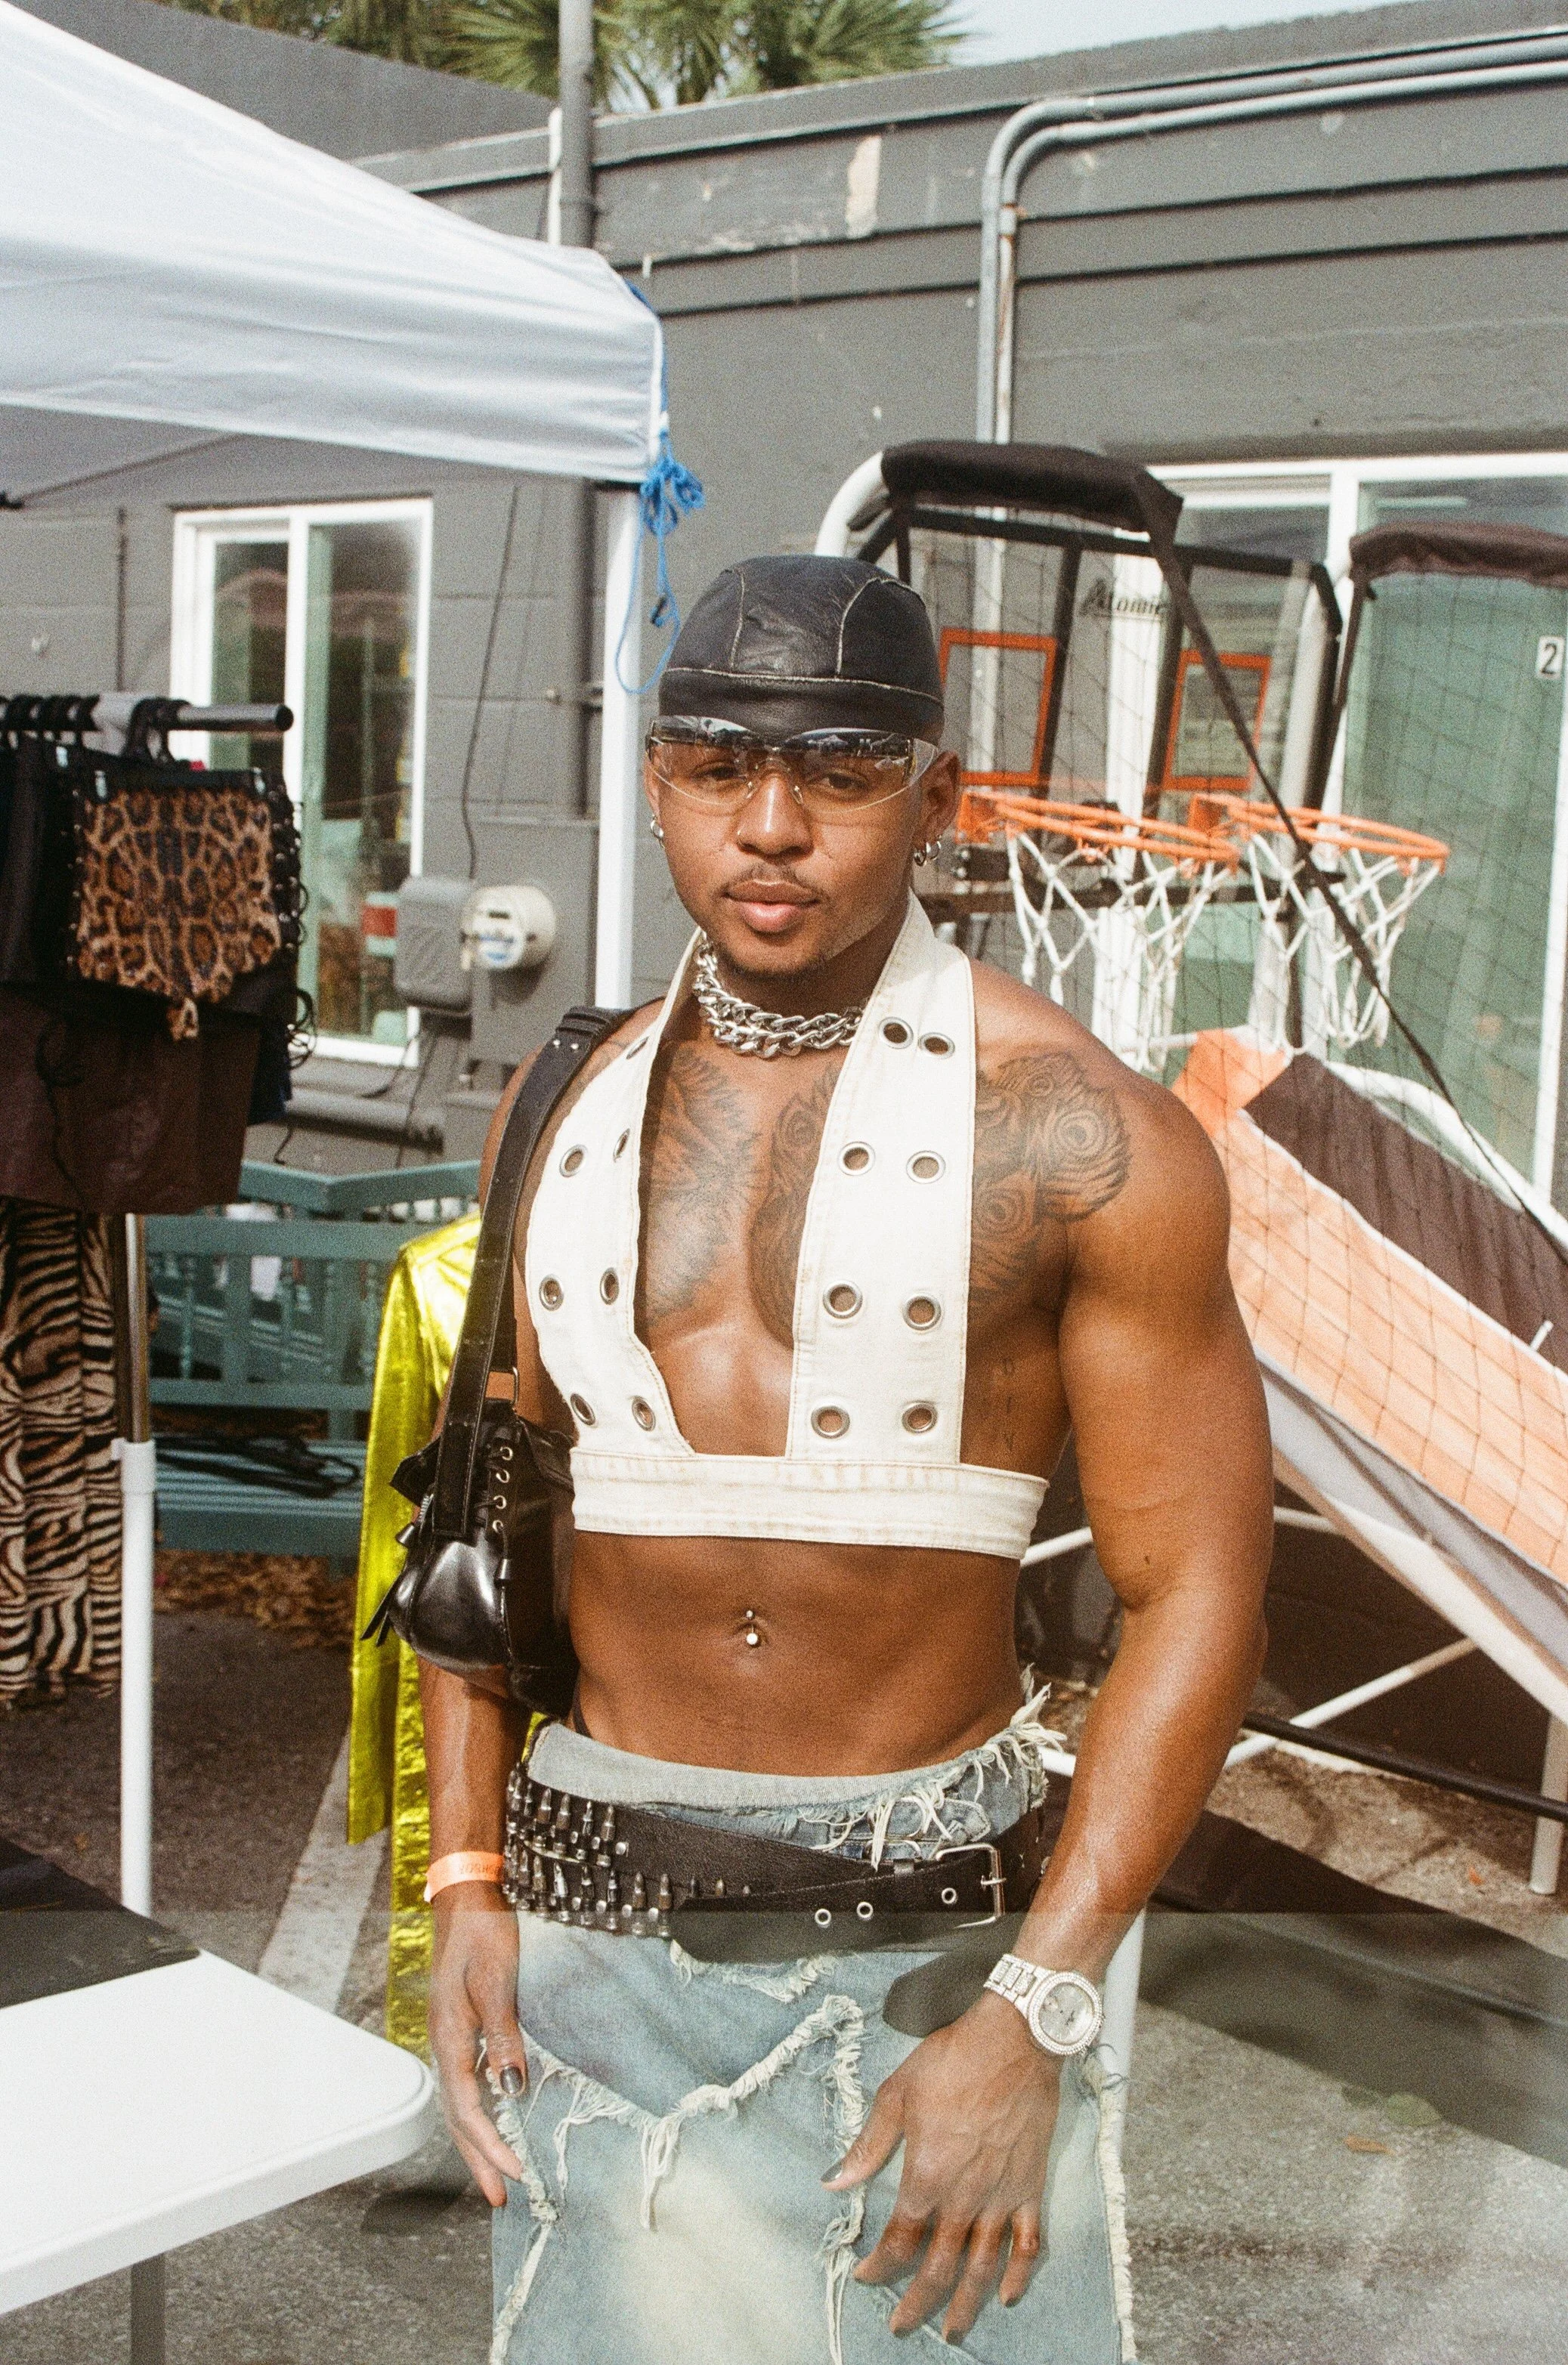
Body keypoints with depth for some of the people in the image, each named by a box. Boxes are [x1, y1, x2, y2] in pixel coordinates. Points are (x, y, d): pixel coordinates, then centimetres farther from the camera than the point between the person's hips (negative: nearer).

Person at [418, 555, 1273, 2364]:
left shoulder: (1074, 1134, -9)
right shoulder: (572, 1111, 5)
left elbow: (1197, 1596, -10)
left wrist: (1031, 2023, -15)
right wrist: (462, 1884, 2)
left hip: (937, 1939, -3)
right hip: (600, 1932, 4)